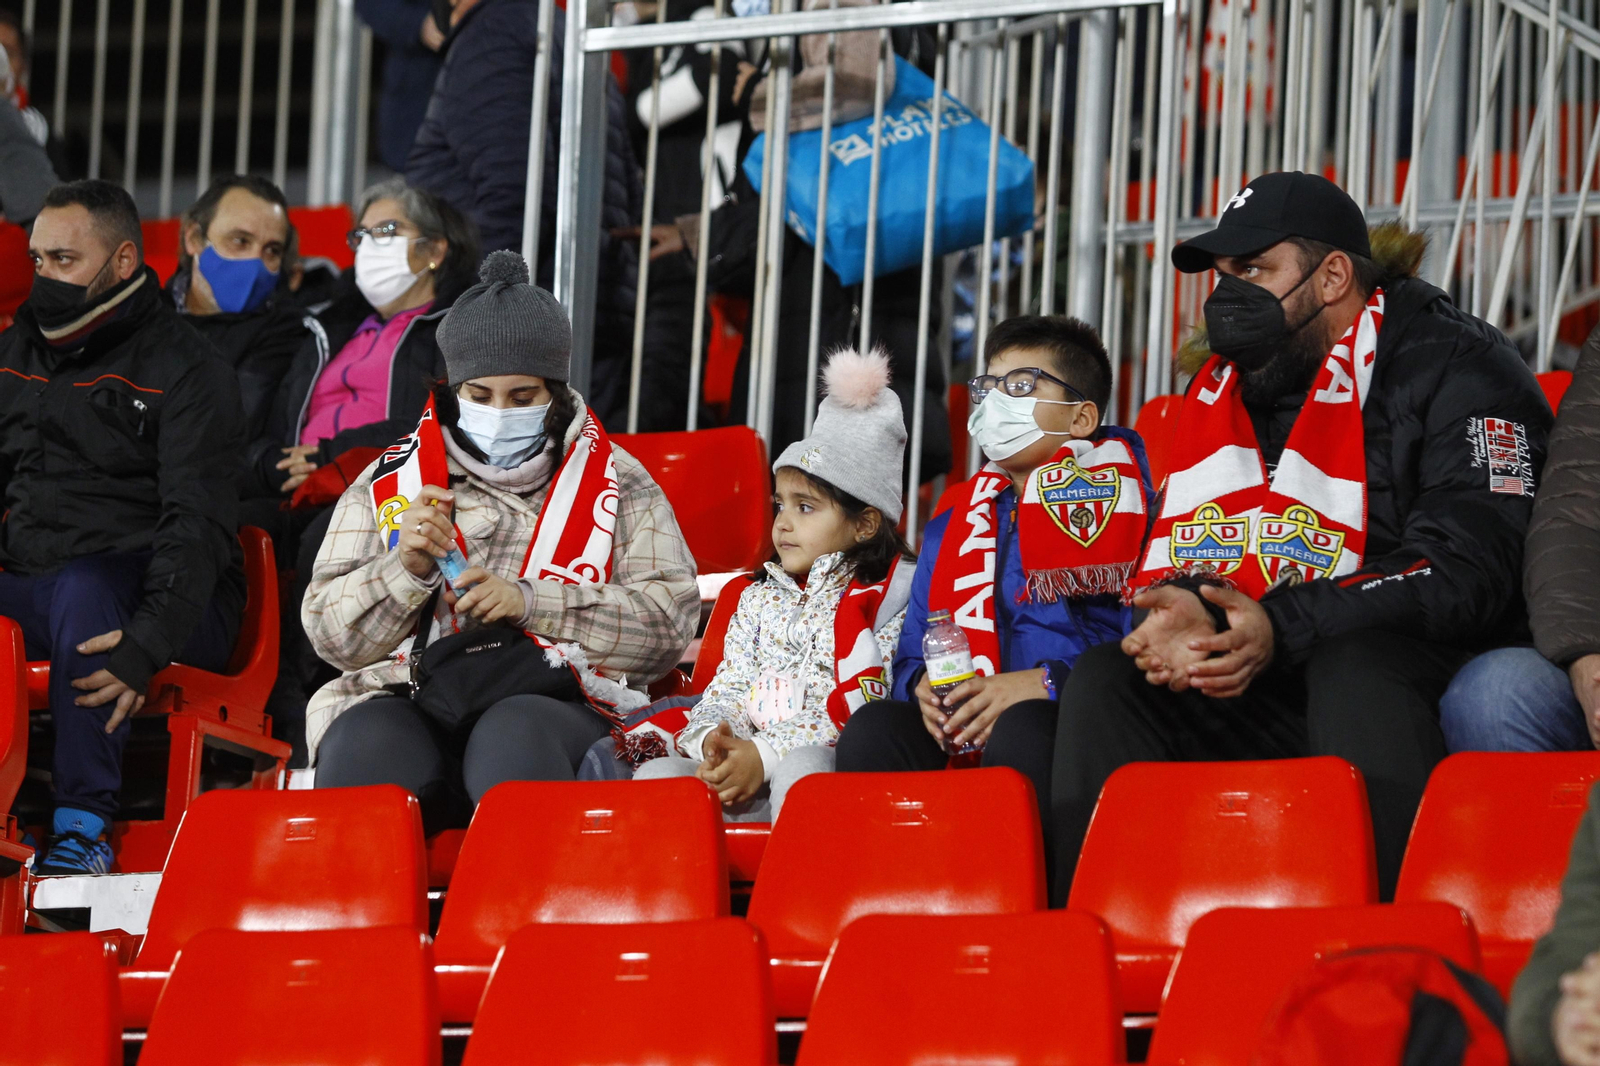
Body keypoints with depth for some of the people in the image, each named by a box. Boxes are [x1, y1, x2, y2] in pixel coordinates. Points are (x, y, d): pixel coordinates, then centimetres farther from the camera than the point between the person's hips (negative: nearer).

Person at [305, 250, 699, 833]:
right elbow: (332, 636, 12)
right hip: (409, 704, 1)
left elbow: (669, 624, 1)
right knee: (364, 742, -34)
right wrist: (407, 568, -8)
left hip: (560, 709, -1)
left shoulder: (618, 484, 14)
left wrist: (527, 601, -9)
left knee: (513, 735, -36)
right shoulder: (390, 481, 18)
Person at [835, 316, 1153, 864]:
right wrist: (922, 686, 0)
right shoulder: (954, 525, 27)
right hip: (957, 735, 5)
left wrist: (1042, 684, -18)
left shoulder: (1112, 491, 7)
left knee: (1019, 731, -39)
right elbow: (911, 656, 25)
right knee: (872, 728, -25)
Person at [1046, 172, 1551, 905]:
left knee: (1353, 663, -37)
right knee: (1103, 683, -11)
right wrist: (1179, 610, -15)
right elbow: (1185, 548, 12)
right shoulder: (1225, 388, 17)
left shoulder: (1454, 368, -5)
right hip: (1273, 697, 6)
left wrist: (1282, 628, -25)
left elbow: (1464, 570, -17)